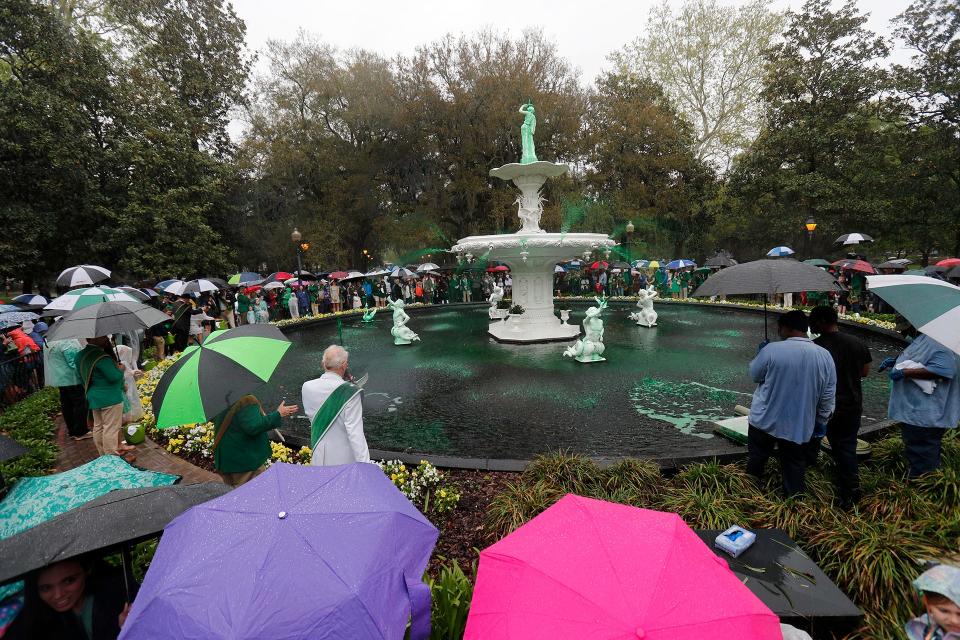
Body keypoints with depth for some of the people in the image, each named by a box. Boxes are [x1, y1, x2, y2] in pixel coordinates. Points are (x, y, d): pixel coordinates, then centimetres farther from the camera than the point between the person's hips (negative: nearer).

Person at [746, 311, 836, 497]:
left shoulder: (771, 350, -18)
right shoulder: (825, 356, -5)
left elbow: (755, 375, -2)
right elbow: (828, 397, 0)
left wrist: (760, 353, 13)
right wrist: (821, 421, 14)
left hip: (764, 419, -2)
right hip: (799, 426, 3)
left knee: (756, 460, 17)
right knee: (794, 465, 17)